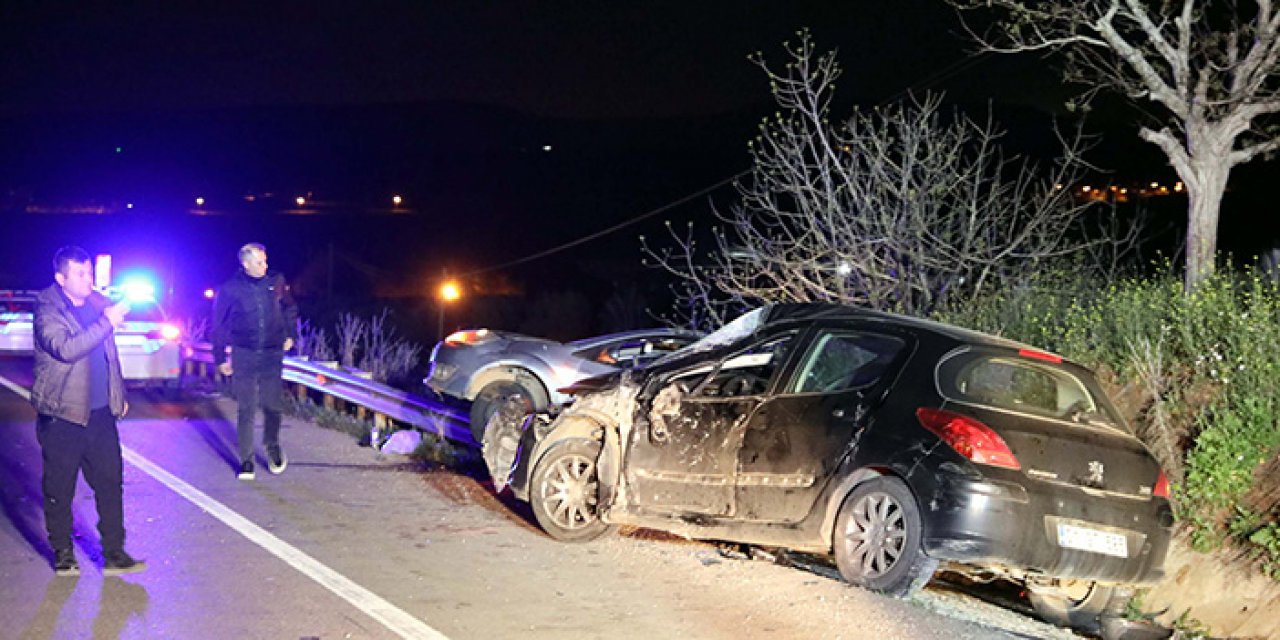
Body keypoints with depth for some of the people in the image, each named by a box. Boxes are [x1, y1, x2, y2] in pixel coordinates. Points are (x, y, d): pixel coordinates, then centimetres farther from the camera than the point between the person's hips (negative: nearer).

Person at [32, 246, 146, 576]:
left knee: (110, 481, 4)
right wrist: (107, 321, -28)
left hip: (100, 412, 5)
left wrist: (119, 393, 24)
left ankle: (114, 554, 11)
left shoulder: (99, 303, 8)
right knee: (59, 489, 6)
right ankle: (63, 554, 21)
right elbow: (66, 348, -27)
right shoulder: (47, 311, -10)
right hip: (62, 414, -5)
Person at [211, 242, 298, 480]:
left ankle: (272, 445, 32)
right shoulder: (229, 289, -5)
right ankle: (246, 460, 10)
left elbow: (290, 308, 19)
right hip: (243, 356, -2)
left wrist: (290, 335, 12)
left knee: (273, 405, 5)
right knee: (246, 409, 1)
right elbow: (218, 326, 4)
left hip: (272, 354, 2)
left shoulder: (276, 282, 0)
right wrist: (220, 358, 4)